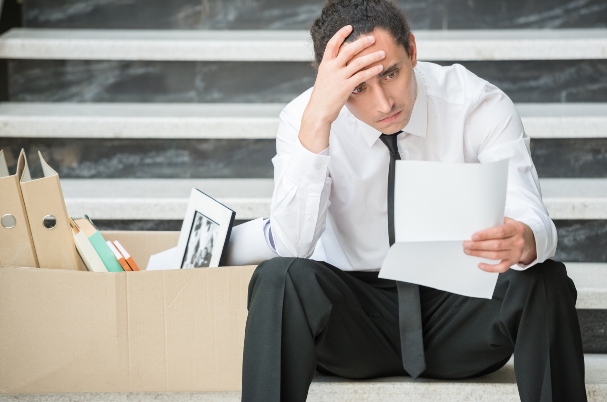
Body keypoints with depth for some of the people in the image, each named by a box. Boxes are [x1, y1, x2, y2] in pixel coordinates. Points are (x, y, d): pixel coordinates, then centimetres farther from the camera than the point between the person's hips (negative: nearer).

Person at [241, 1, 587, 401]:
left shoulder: (480, 105, -12)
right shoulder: (303, 119, -11)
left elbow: (536, 225, -22)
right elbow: (291, 246, -24)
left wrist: (523, 240, -48)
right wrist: (317, 122, -34)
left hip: (460, 315, 0)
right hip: (356, 314, 0)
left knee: (545, 283, -31)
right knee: (279, 278, -31)